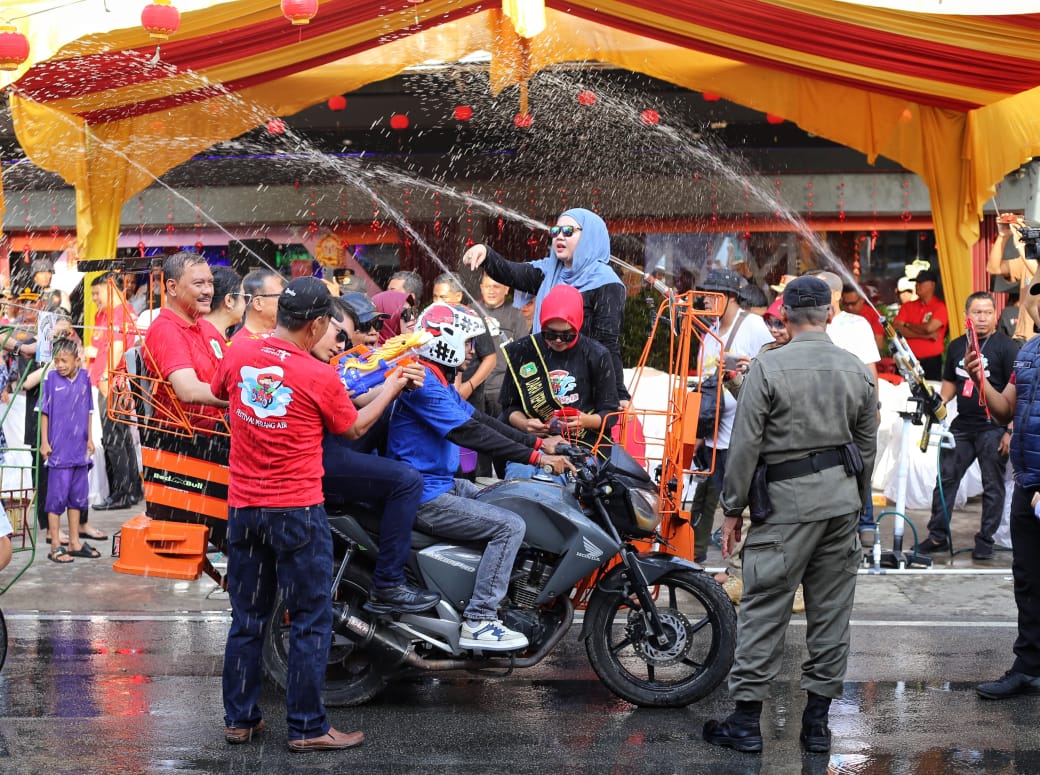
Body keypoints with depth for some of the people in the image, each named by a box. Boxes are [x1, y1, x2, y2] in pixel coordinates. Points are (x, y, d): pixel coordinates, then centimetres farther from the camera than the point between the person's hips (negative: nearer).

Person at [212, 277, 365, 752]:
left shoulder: (237, 356, -2)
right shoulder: (319, 378, -14)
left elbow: (217, 391, 20)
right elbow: (352, 428, 3)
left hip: (242, 507, 5)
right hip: (297, 512, -5)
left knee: (246, 619, 14)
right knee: (310, 622, 4)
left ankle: (239, 719, 20)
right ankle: (307, 728, 6)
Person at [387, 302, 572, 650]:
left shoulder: (440, 381, 14)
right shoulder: (423, 384, -20)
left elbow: (480, 419, 14)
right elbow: (470, 433, -26)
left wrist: (539, 443, 6)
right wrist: (536, 457, -26)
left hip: (443, 483, 11)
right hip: (425, 499, -11)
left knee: (508, 506, 17)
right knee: (510, 526, -17)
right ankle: (478, 621, -16)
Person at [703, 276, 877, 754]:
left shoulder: (768, 368, -9)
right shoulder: (858, 370, 6)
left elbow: (745, 446, -10)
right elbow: (867, 445, 13)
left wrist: (733, 509, -1)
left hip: (788, 498, -5)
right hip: (842, 493, 5)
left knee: (764, 610, -1)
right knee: (832, 611, 10)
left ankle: (746, 721, 2)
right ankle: (817, 722, 14)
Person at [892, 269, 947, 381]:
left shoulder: (940, 306, -1)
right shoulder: (907, 306, 11)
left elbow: (929, 328, -15)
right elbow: (896, 329, -2)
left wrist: (908, 325, 3)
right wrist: (926, 335, -9)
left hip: (932, 362, -3)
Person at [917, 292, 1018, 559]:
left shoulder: (1006, 347, -6)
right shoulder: (957, 346, 11)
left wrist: (1011, 430, -15)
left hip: (993, 428, -5)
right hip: (962, 426, 6)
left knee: (992, 485, 3)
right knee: (945, 479, 6)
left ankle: (985, 541, 10)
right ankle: (937, 535, 14)